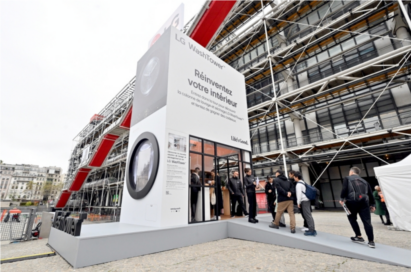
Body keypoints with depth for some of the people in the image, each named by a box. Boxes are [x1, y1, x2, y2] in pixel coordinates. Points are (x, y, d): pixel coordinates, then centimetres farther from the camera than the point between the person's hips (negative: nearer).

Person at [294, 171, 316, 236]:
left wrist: (298, 202, -10)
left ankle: (312, 231, -6)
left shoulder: (298, 184, -12)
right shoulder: (303, 182, 17)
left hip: (304, 201, -9)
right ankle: (312, 229, 15)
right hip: (307, 200, 9)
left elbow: (299, 194, -16)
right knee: (308, 215, 12)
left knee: (308, 216, -8)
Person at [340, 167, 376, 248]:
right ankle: (371, 241, 1)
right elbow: (370, 193, 21)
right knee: (367, 221, 3)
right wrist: (372, 204, 25)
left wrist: (342, 199, -3)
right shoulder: (364, 181, 24)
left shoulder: (347, 178, 10)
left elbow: (344, 189, -6)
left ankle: (359, 237, 16)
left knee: (352, 219, 14)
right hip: (364, 201, 4)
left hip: (352, 201, -4)